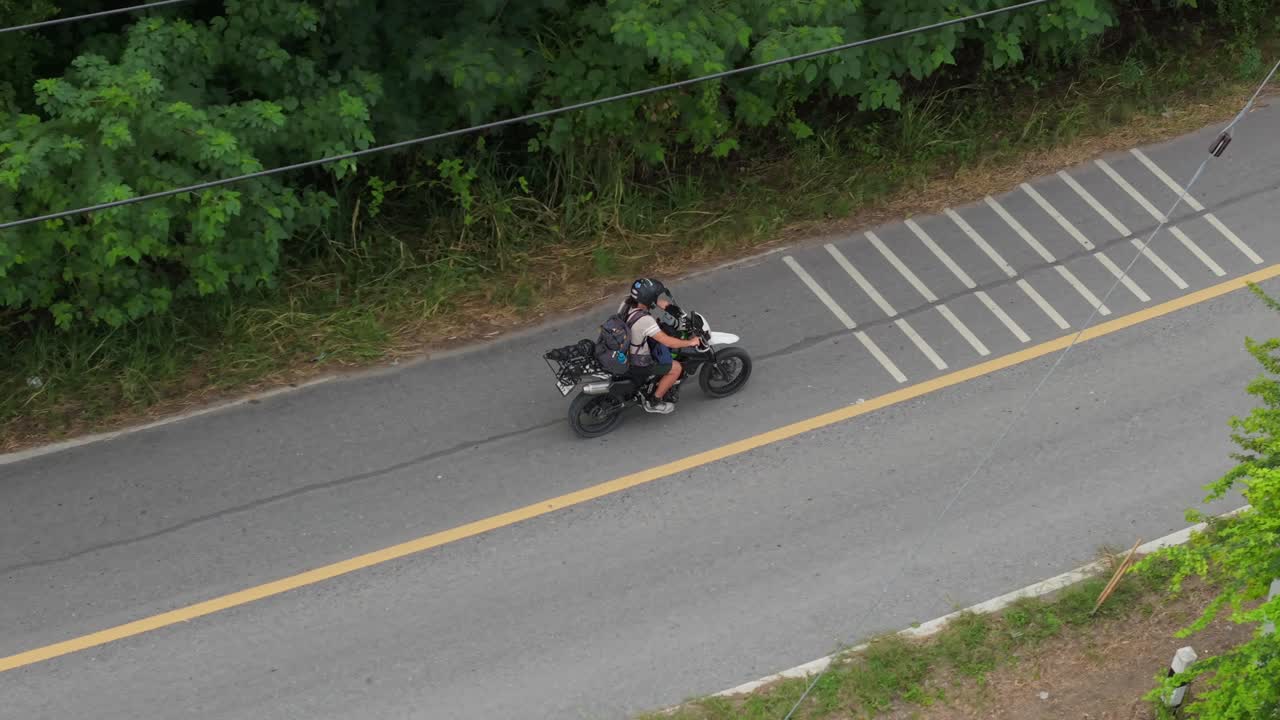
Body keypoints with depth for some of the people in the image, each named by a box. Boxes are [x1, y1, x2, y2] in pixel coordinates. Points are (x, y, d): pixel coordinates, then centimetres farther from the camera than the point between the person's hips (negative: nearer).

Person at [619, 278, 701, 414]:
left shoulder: (627, 303, -12)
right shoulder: (644, 320, -35)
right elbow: (668, 342, -30)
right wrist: (690, 342, -17)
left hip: (622, 350, 9)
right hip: (636, 365, -9)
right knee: (676, 368, 3)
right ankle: (654, 402, 16)